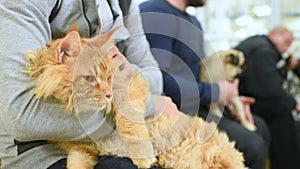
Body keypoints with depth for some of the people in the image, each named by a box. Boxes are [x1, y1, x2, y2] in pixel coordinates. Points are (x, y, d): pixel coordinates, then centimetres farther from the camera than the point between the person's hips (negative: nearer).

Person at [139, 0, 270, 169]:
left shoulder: (193, 22, 16)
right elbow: (160, 81, -27)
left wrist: (228, 98, 5)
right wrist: (216, 92, -16)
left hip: (196, 106, 11)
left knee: (259, 127, 14)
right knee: (252, 145, -16)